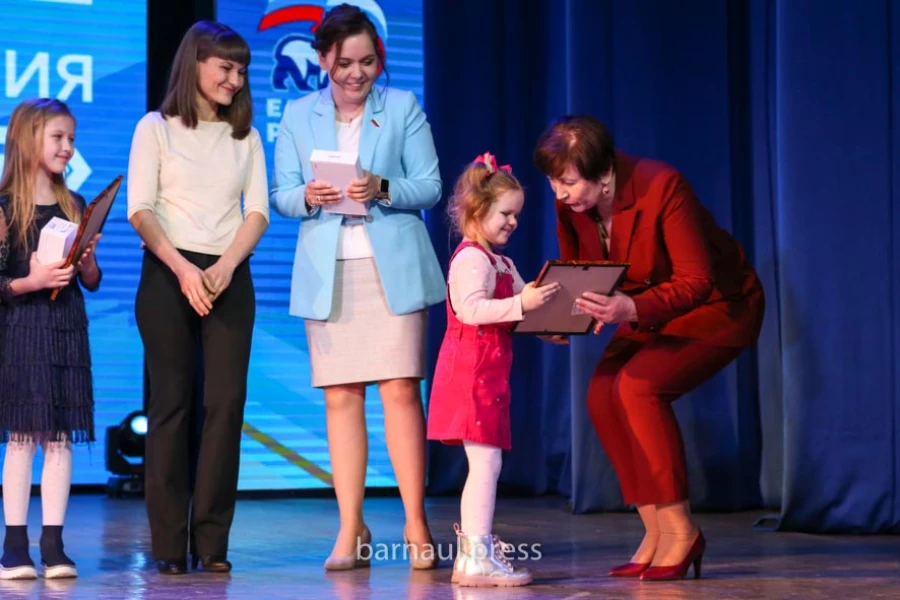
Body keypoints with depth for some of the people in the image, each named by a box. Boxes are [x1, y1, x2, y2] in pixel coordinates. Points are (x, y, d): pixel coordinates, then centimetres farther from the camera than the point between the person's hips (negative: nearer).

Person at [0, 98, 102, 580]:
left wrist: (87, 259, -6)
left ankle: (53, 546, 6)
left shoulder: (75, 207, 10)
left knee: (60, 437, 3)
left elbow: (92, 283, 13)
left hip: (67, 329, 4)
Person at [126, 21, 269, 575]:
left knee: (227, 402, -5)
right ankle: (169, 544, -1)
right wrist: (183, 269, -15)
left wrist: (225, 267, -9)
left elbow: (258, 211, 7)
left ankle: (212, 541, -2)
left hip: (230, 277, 3)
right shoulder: (157, 129, 5)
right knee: (172, 402, -3)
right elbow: (140, 210, -3)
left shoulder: (246, 136, 15)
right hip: (168, 274, -3)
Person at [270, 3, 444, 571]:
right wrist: (307, 198, -14)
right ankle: (351, 530, 6)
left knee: (401, 391, -7)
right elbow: (280, 194, 9)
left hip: (393, 268, -2)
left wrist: (383, 189, -17)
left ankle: (416, 524, -1)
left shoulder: (403, 107, 6)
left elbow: (430, 187, 2)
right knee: (341, 397, 1)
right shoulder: (298, 115, 11)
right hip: (327, 272, 2)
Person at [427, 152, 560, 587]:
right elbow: (472, 309, -26)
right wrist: (520, 303, -32)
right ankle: (478, 558, -13)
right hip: (472, 370, -11)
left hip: (488, 374, 11)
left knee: (483, 464, 12)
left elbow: (518, 314, 20)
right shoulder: (471, 259, -12)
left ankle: (472, 555, 17)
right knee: (486, 461, -13)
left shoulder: (501, 263, 21)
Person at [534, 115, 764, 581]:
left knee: (638, 386, -26)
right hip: (649, 312, 7)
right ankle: (656, 532, -5)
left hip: (716, 306, -7)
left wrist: (631, 308, -47)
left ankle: (680, 529, -15)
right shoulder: (570, 205, -12)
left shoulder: (662, 187, -30)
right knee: (602, 394, -15)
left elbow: (695, 282, -31)